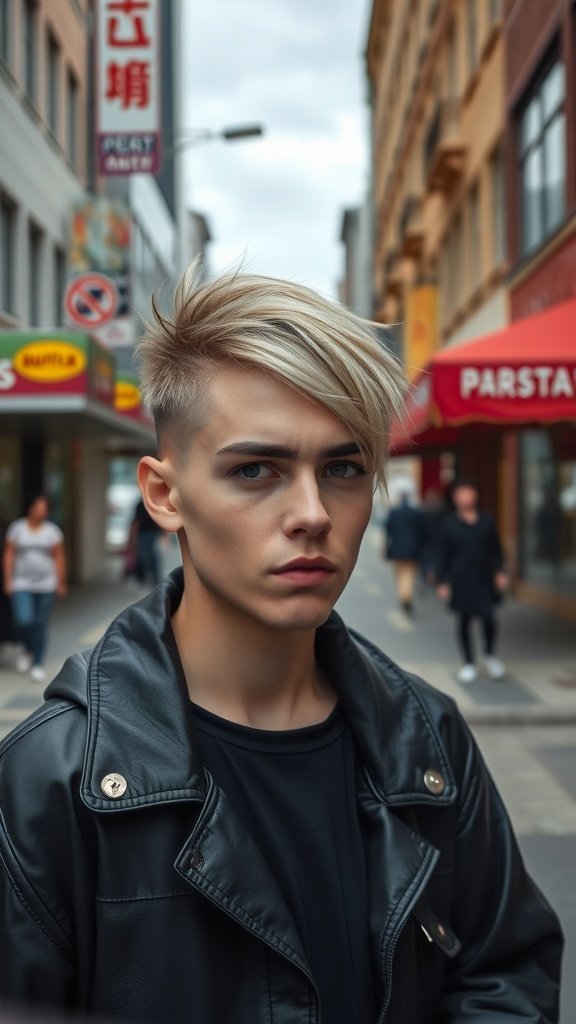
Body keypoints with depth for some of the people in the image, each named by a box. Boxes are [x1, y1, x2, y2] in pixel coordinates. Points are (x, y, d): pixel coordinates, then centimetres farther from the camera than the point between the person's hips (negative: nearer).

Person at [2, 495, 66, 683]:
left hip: (45, 585, 1)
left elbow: (59, 558, 4)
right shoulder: (17, 528, 2)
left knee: (41, 625, 3)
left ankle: (37, 664, 14)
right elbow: (9, 555, 3)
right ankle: (27, 649, 16)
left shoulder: (52, 530, 3)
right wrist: (8, 580, -2)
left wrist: (61, 583, 3)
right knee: (24, 621, -14)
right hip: (21, 584, -1)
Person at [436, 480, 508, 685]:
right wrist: (442, 582, -1)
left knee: (488, 618, -8)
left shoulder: (487, 520, 8)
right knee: (464, 620, 5)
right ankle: (468, 664, 19)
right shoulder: (450, 524, 2)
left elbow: (496, 548, 12)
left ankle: (490, 655, 19)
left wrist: (500, 572, 2)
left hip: (484, 579, 1)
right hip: (460, 580, -1)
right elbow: (443, 555, 3)